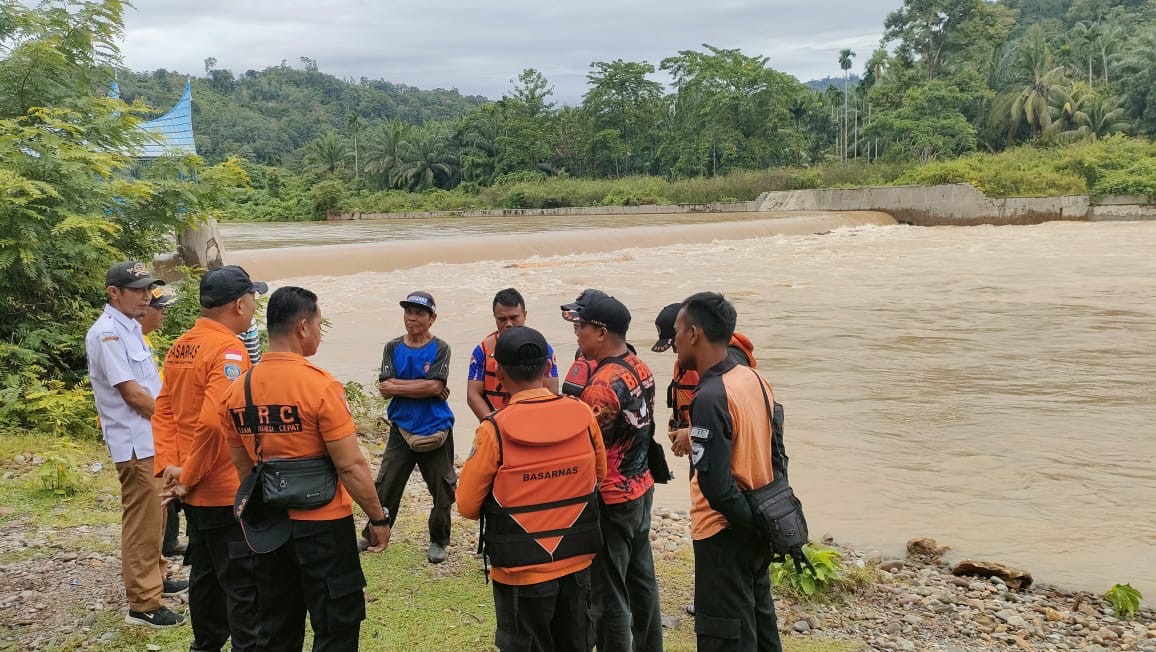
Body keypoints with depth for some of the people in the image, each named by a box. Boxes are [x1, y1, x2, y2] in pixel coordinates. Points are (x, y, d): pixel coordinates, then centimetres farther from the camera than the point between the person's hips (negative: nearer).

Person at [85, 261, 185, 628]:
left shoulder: (130, 328, 12)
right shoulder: (107, 334, -18)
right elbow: (132, 394, -20)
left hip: (152, 439, 9)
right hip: (136, 443, -9)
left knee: (154, 516, 20)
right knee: (141, 522, -4)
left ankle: (154, 578, 35)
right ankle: (143, 604, 3)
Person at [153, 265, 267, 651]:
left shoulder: (180, 348, 8)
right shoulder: (228, 350, -20)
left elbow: (163, 412, 9)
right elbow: (213, 421, -29)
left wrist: (169, 466, 2)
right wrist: (189, 476, -18)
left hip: (196, 491, 9)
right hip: (228, 490, -9)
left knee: (205, 572, 20)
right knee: (243, 583, 0)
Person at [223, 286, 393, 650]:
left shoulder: (238, 390, 1)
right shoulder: (320, 386, -17)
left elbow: (243, 466, 10)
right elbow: (351, 466, -17)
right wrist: (378, 518, -6)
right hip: (322, 524, -6)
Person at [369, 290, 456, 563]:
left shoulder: (440, 349, -6)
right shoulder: (393, 348, 2)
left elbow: (434, 386, -18)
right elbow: (384, 388, -8)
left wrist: (397, 386, -13)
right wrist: (425, 386, -16)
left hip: (436, 431, -2)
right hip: (402, 429, 2)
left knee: (442, 490, 6)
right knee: (386, 486, 6)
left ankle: (438, 542, 23)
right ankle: (373, 536, 23)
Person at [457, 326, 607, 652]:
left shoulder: (494, 430, -19)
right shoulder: (583, 414, -9)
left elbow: (468, 505, -9)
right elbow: (599, 476, 8)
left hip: (522, 571, -3)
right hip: (578, 562, 3)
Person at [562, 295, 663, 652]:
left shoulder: (603, 385, -24)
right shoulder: (641, 369, 3)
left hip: (610, 501, -9)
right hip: (641, 489, 9)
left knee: (608, 594, 3)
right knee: (641, 579, 21)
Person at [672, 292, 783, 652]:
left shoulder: (710, 397, -23)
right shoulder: (756, 378, 3)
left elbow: (715, 483, -26)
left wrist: (750, 523, -13)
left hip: (725, 534, -8)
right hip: (756, 529, 8)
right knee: (759, 620, 21)